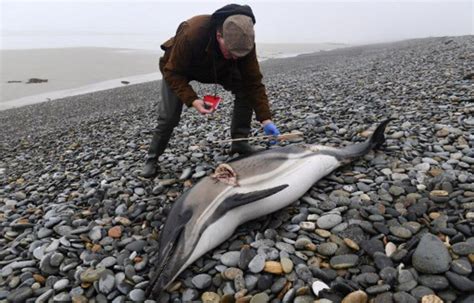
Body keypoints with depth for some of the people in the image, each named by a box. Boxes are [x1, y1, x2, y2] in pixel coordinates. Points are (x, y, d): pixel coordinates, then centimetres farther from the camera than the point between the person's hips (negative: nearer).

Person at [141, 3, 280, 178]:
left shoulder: (244, 42, -32)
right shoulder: (191, 34, -43)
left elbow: (253, 83, -27)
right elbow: (172, 72, -31)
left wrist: (266, 120, -35)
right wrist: (192, 100, -45)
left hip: (218, 67, 3)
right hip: (178, 67, -3)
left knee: (244, 90, -18)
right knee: (169, 116, -13)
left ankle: (239, 143, -3)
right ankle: (152, 159, 10)